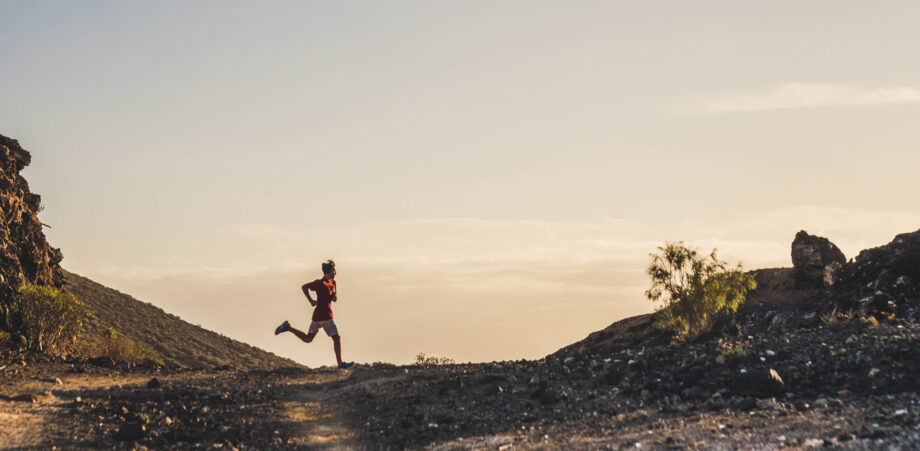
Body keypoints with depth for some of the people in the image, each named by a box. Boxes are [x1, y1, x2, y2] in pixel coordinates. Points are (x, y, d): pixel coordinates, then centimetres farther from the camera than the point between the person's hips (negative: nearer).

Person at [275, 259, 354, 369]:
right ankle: (340, 364, 0)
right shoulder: (320, 283, -13)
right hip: (325, 316, -9)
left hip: (317, 315, 9)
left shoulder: (332, 282, 13)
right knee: (337, 338, -2)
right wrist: (311, 301, -9)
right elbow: (304, 287, -7)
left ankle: (288, 328, 13)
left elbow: (335, 299, 17)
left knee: (307, 338, 16)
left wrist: (334, 293, -5)